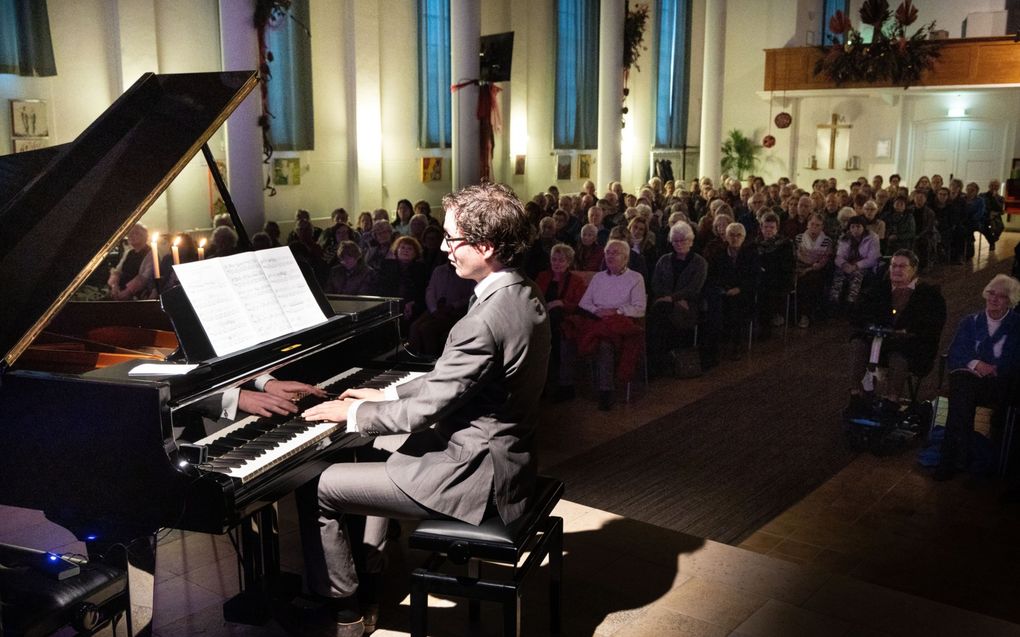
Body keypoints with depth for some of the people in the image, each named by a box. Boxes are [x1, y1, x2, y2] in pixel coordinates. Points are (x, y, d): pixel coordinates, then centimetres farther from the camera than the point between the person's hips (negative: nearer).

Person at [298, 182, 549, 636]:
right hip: (504, 457, 10)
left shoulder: (484, 321, -28)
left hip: (476, 478, -10)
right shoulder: (521, 295, 3)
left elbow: (425, 412, -21)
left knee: (319, 490, -1)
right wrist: (387, 395, 12)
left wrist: (352, 413, -7)